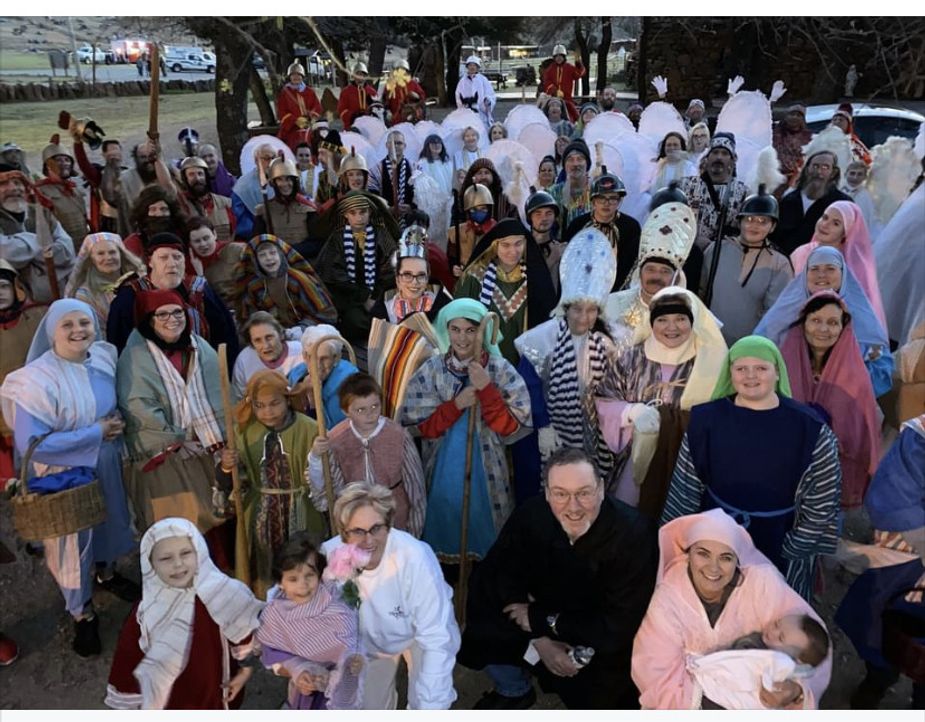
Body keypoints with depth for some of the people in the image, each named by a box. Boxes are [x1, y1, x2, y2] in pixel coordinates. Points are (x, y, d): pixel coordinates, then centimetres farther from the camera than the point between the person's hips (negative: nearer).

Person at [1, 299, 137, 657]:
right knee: (73, 541, 13)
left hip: (107, 466, 5)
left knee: (110, 524, 26)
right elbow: (31, 444, -27)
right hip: (65, 475, -5)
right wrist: (96, 433, -24)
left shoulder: (105, 356, -8)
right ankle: (82, 614, 36)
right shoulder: (36, 380, -25)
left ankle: (107, 573, 55)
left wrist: (118, 424, -12)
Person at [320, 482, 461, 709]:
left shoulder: (415, 558, -41)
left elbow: (436, 639, -36)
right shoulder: (329, 556, -33)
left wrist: (430, 708, -36)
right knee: (370, 709, 19)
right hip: (370, 640, 3)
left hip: (421, 633, -3)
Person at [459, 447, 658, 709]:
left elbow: (621, 627, -27)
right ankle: (514, 691, 18)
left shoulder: (633, 534, -29)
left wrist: (541, 620, -21)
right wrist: (539, 641, -22)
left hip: (605, 645, -2)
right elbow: (505, 577, -10)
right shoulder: (531, 515, -20)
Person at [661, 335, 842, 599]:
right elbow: (686, 487, 0)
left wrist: (799, 545, -7)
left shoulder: (808, 427, -10)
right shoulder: (706, 419, -5)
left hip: (780, 542, -1)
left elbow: (824, 496, -6)